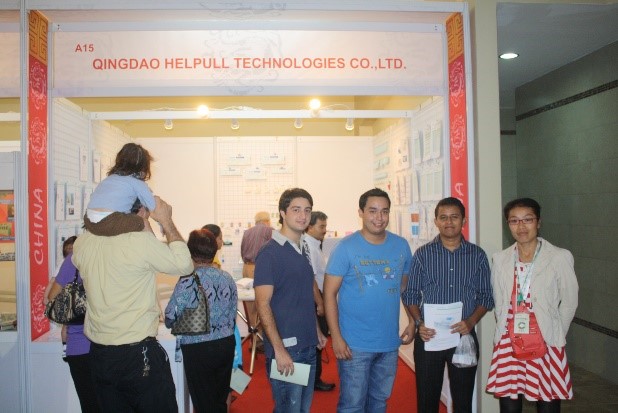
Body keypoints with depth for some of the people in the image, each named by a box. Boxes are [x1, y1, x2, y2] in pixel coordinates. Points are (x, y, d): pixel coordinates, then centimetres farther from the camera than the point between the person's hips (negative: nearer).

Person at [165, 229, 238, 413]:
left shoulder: (187, 282, -18)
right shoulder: (228, 279, -1)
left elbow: (170, 320, -10)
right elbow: (232, 316, 7)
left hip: (197, 350, -5)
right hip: (227, 344, 5)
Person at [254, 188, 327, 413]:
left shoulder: (303, 248, 9)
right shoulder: (270, 253, -14)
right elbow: (263, 304, -17)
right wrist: (279, 349, -21)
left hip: (308, 344, 8)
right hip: (285, 346, -7)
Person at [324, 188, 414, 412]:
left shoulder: (401, 246, 2)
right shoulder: (346, 247, -10)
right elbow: (329, 293, -10)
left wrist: (413, 322, 4)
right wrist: (336, 337, -15)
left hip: (390, 343, 4)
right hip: (354, 344, -4)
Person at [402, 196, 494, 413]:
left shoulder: (478, 255, 3)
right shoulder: (423, 254, 0)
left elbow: (485, 296, 5)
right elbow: (410, 294, 3)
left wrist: (471, 321, -12)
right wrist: (419, 323, -12)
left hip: (464, 336, 1)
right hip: (429, 337, -1)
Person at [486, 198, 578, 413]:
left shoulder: (559, 258, -8)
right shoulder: (500, 259, 4)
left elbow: (569, 303, 0)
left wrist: (553, 335, 1)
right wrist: (506, 332, 6)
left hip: (546, 345, -3)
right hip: (508, 345, 3)